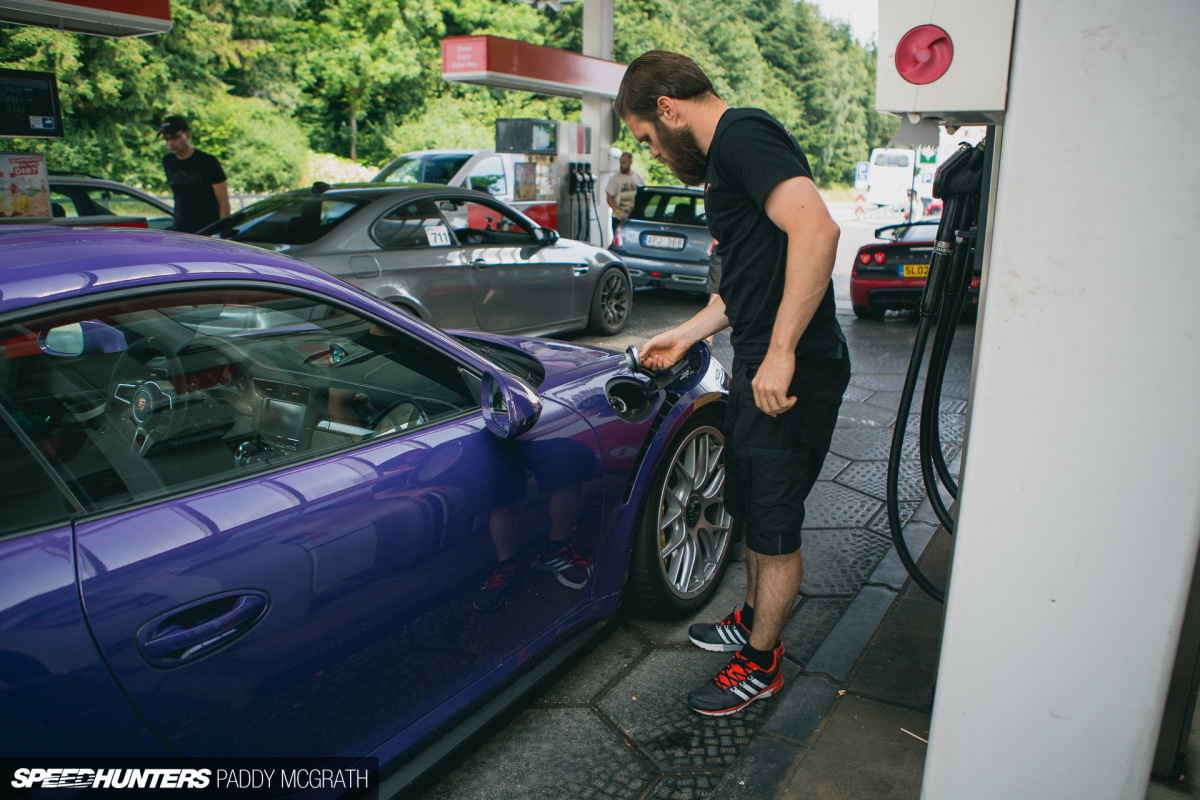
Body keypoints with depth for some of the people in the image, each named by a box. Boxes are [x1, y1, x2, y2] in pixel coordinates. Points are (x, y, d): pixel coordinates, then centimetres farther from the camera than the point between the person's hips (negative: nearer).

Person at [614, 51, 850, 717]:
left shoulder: (743, 133, -13)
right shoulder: (724, 157, 19)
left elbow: (816, 229, -29)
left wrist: (781, 352, -31)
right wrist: (686, 335, 28)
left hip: (792, 374, -10)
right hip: (758, 367, 10)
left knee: (775, 526, 4)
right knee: (750, 509, 22)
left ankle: (760, 665, 23)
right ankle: (754, 622, 42)